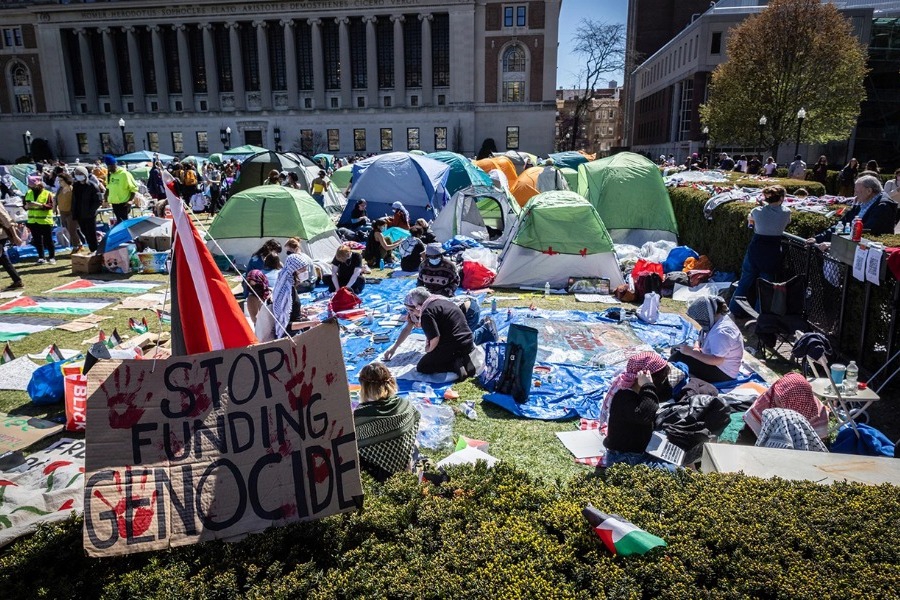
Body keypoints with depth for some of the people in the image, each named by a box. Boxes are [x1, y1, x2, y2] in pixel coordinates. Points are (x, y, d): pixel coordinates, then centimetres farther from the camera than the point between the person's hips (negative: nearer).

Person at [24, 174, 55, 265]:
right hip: (33, 221, 5)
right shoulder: (28, 193, 9)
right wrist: (27, 206, -11)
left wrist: (39, 205, -27)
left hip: (45, 221, -5)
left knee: (48, 240, 0)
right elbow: (25, 206, 12)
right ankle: (41, 257, 16)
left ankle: (52, 256, 9)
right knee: (37, 240, 9)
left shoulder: (47, 194, -6)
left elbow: (51, 206, -16)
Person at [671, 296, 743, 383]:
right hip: (719, 366, 11)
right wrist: (699, 350, -5)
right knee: (676, 350, 7)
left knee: (678, 357, -19)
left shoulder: (721, 332, -27)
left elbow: (717, 360, -30)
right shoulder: (721, 320, 4)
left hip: (722, 373, -11)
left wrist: (691, 352, -25)